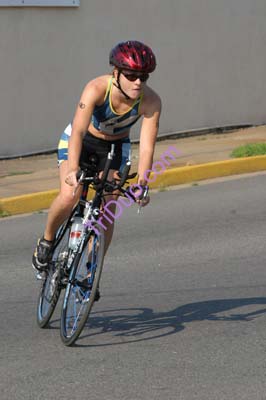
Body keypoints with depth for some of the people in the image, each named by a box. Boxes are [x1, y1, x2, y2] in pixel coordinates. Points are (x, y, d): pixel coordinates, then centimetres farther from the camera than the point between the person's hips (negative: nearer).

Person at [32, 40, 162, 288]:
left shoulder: (151, 101, -27)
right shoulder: (97, 88, -34)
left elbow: (146, 147, -29)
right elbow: (78, 131, -43)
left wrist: (141, 184, -42)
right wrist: (73, 171, -56)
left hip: (115, 147, 3)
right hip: (80, 141, -2)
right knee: (69, 197, -25)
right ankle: (47, 240, 4)